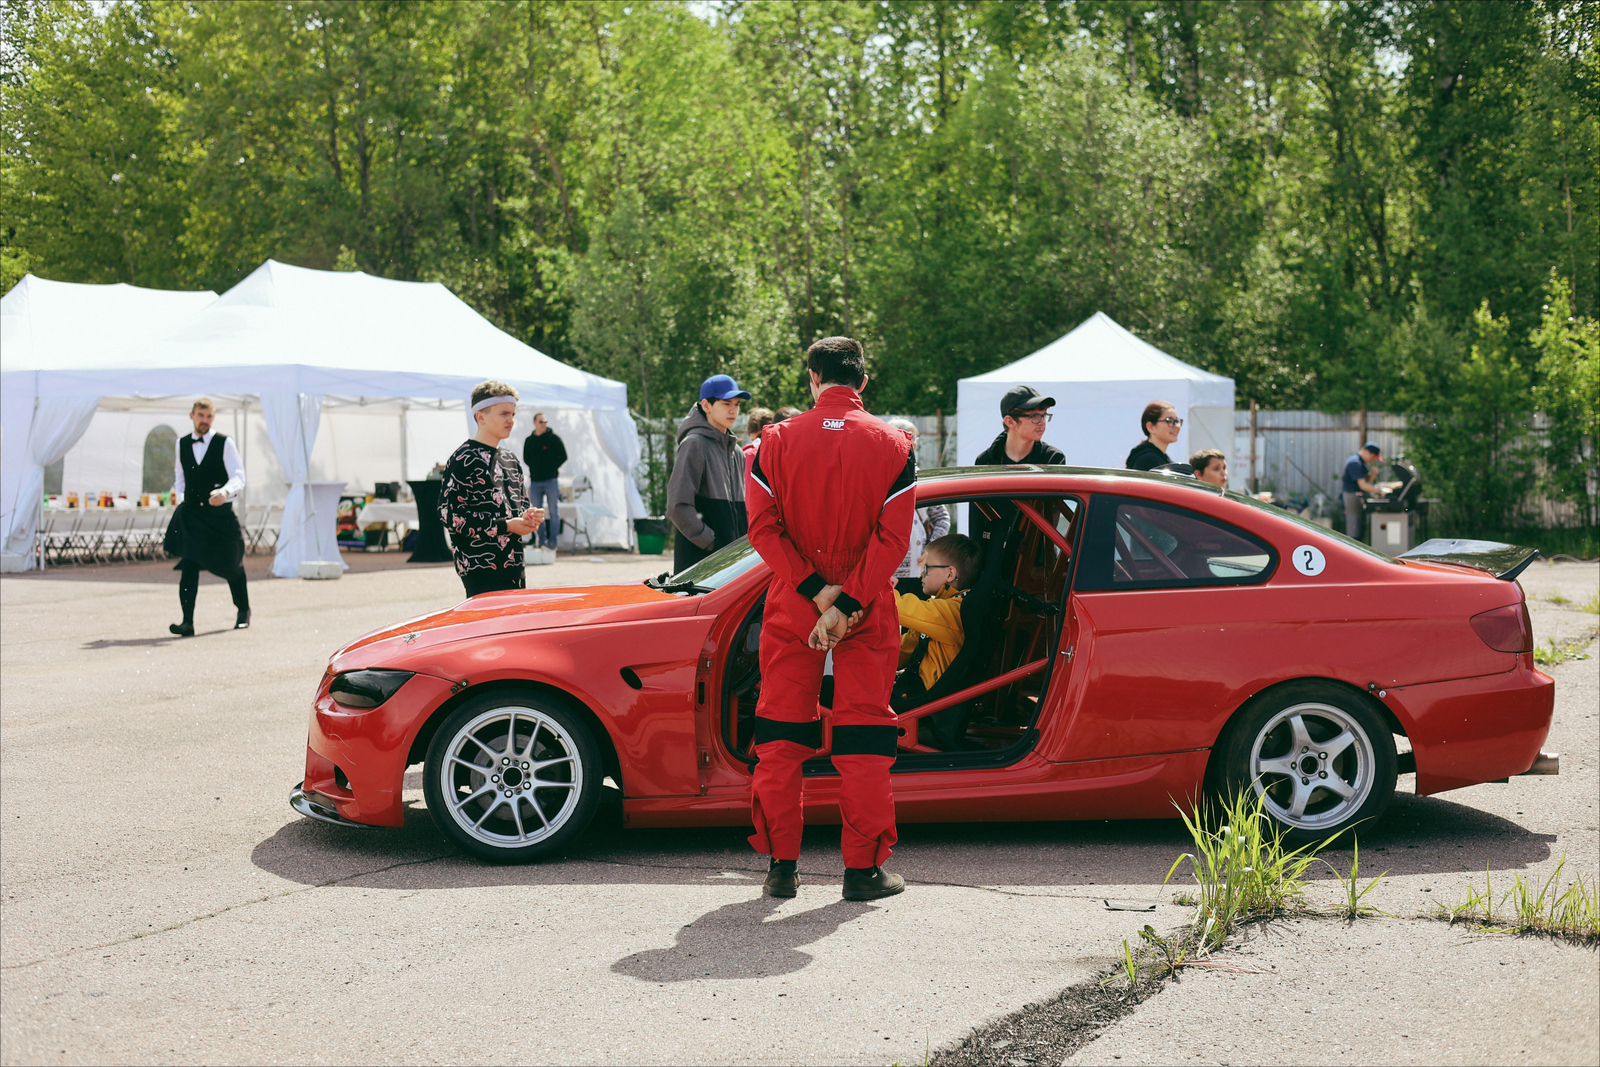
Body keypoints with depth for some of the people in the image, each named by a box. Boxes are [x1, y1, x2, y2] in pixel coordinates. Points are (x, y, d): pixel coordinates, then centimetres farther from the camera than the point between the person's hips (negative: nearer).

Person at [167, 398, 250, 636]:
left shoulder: (224, 444, -5)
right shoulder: (182, 444, 8)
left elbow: (238, 477, -13)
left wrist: (225, 491, -34)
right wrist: (182, 496, 8)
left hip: (220, 513, -2)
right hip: (191, 514, 2)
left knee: (232, 566, 13)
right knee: (188, 565, -14)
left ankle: (243, 611, 36)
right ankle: (187, 621, -19)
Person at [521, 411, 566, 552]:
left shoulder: (554, 438, 1)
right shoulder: (529, 441, 10)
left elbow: (563, 456, 3)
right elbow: (526, 459, 18)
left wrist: (552, 467, -3)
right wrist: (534, 469, 5)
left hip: (551, 480, -3)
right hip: (535, 481, 3)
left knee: (554, 511, -3)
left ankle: (553, 540, 0)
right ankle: (542, 540, 8)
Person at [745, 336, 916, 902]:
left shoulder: (777, 441, 0)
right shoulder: (893, 445, -2)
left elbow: (763, 528, -7)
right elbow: (893, 537, -10)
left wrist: (814, 590, -11)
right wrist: (846, 604, -12)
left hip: (792, 607, 1)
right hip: (868, 615, -1)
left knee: (780, 738, 9)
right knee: (863, 735, 5)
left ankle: (781, 865, 10)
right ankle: (864, 868, 7)